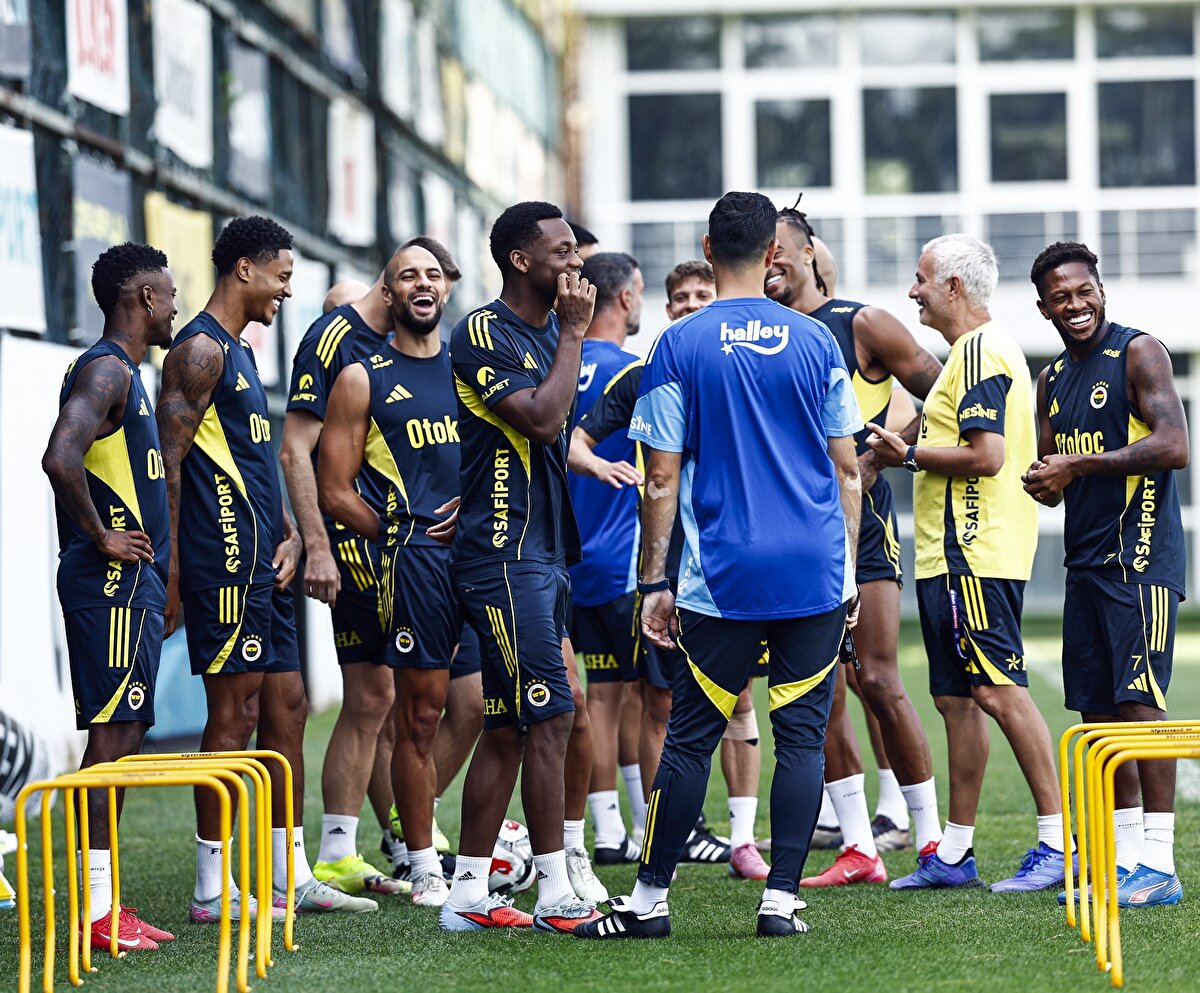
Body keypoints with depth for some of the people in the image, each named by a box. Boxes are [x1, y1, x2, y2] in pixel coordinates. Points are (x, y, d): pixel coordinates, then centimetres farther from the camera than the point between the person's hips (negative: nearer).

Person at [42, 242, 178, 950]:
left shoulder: (125, 374, 20)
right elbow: (61, 459, -29)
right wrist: (101, 537, -19)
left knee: (124, 736, 10)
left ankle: (108, 901, 13)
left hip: (134, 583, 10)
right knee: (111, 736, -10)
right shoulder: (106, 371, -13)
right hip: (113, 585, -10)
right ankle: (98, 910, -10)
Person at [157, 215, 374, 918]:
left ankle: (293, 878, 17)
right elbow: (169, 459, -16)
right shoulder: (201, 350, -11)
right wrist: (171, 571, -19)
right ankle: (212, 889, -3)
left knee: (287, 707, 11)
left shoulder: (241, 353, 20)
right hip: (226, 565, -10)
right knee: (235, 714, -8)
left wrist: (289, 533, 10)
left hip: (264, 566, 10)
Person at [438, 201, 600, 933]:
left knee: (508, 728, 9)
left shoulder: (550, 332, 17)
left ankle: (469, 895, 12)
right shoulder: (483, 335, -11)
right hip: (503, 557, -9)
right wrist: (575, 333, -13)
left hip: (544, 553, 9)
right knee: (551, 715, -11)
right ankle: (556, 894, -8)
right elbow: (540, 419, -21)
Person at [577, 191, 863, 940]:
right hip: (816, 571, 1)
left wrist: (655, 582, 5)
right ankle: (782, 899, 3)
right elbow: (847, 467, 7)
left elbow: (663, 479, -2)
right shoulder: (815, 342, 4)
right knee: (801, 732, 5)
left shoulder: (679, 347, -2)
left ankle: (651, 899, 9)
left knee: (691, 736, 4)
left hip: (724, 578, -1)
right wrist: (849, 569, 15)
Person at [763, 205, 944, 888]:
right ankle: (859, 850, 7)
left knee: (878, 680, -9)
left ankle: (932, 837, 1)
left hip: (860, 518, -5)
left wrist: (879, 456, -9)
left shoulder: (862, 325, -3)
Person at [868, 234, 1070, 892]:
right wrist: (908, 454, 17)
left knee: (997, 690, -12)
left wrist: (910, 455, -10)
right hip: (951, 555, 11)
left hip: (974, 557, -11)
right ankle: (954, 852, 14)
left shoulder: (982, 351, -12)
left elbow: (986, 455, -21)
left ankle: (1060, 840, -12)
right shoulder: (975, 350, 21)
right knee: (956, 697, 11)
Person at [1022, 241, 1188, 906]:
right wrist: (1042, 482, -2)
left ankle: (1159, 866, -11)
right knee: (1099, 710, 7)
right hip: (1084, 560, 8)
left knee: (1140, 702, -12)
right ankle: (1125, 857, 13)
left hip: (1139, 558, -8)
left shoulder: (1139, 354, -6)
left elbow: (1173, 447, -18)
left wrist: (1078, 465, -17)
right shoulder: (1052, 380, 18)